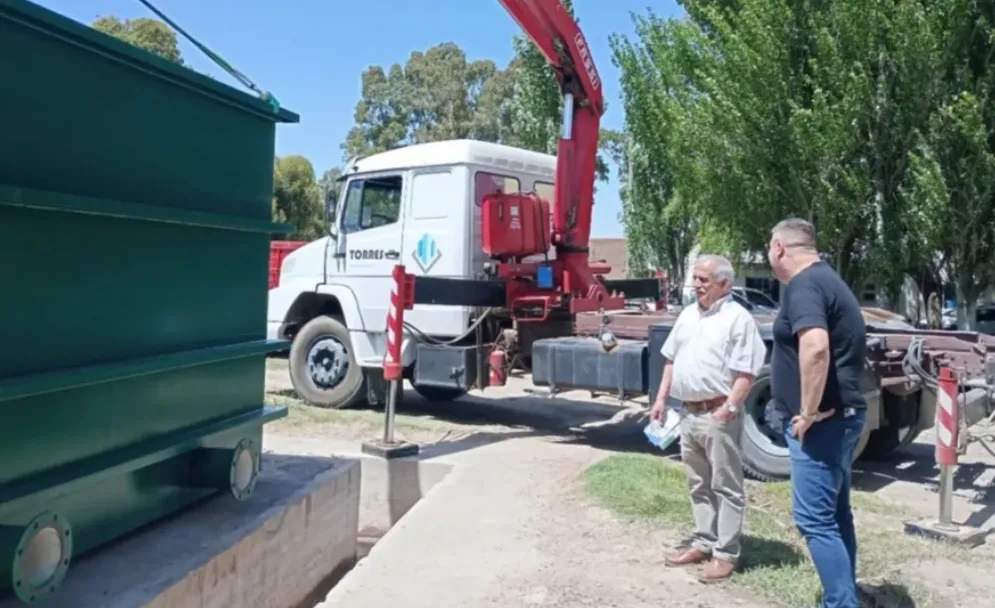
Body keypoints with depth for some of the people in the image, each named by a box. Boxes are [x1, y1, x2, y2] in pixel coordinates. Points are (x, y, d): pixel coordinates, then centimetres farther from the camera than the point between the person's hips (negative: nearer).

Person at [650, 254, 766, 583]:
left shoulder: (738, 318, -11)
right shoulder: (688, 315, 13)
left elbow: (745, 372, -16)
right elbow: (671, 360, 18)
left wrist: (728, 409, -21)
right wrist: (661, 399, 13)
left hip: (718, 414, -8)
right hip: (689, 413, 8)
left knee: (726, 486, 1)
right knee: (699, 484, 17)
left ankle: (725, 553, 8)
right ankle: (703, 543, 28)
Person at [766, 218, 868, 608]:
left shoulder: (804, 285, -16)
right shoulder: (827, 280, 16)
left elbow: (816, 347, -32)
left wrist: (808, 412, -24)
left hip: (820, 422, -10)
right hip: (840, 416, 10)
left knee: (815, 519, -7)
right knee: (835, 514, 17)